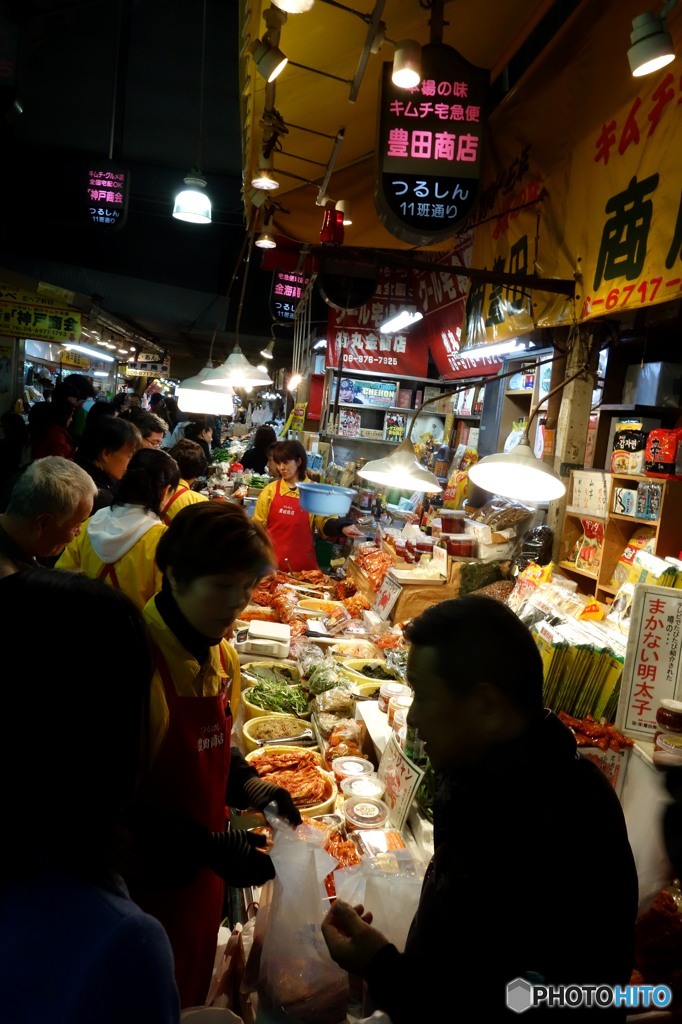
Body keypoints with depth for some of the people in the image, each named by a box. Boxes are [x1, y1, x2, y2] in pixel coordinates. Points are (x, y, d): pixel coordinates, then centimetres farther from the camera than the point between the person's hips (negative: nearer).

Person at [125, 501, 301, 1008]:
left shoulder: (222, 654, -1)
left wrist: (249, 786, -6)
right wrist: (210, 846, -26)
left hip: (199, 873, 7)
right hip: (144, 884, -7)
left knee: (193, 986, 26)